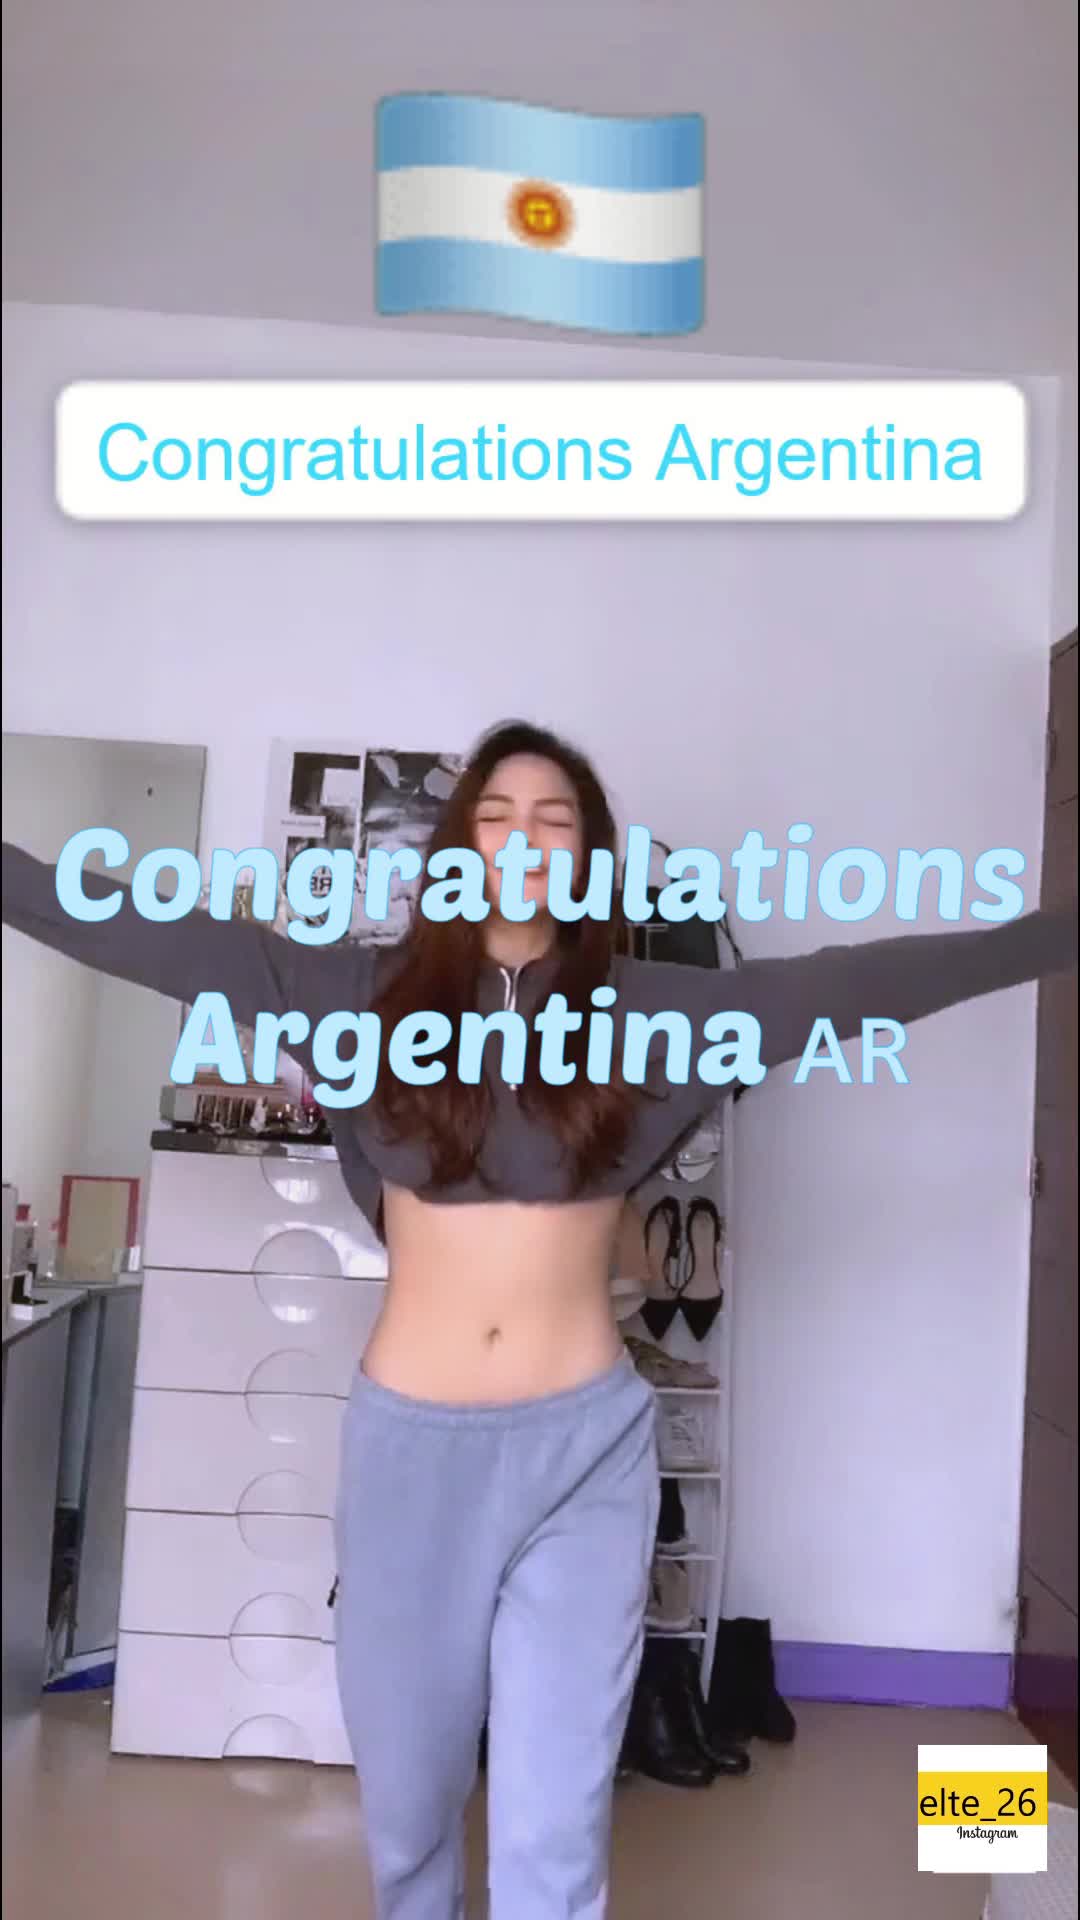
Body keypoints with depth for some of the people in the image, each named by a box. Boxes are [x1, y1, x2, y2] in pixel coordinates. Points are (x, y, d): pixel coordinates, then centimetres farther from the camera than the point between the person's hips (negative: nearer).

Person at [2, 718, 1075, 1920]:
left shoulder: (650, 1008, -2)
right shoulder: (370, 992, -1)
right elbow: (164, 938, -5)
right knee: (406, 1788, 18)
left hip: (583, 1445, -1)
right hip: (410, 1441, 1)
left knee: (553, 1823, 4)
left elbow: (858, 983, -5)